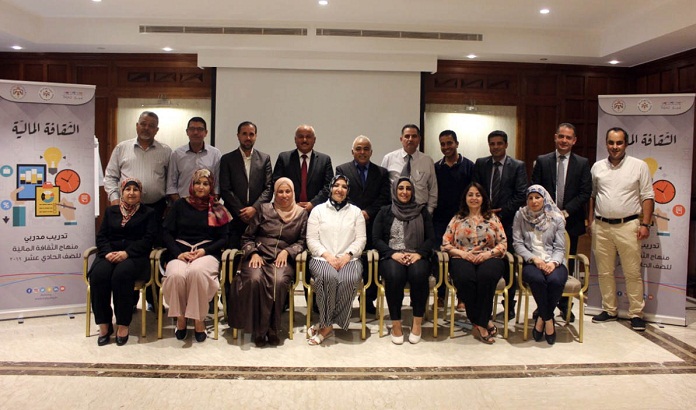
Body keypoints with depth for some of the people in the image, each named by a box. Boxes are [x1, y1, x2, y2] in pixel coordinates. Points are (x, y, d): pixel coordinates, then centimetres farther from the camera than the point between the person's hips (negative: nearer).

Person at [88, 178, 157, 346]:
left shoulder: (148, 213, 13)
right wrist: (107, 252, -10)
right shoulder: (111, 211, 22)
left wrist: (127, 253, -16)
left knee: (121, 275, -35)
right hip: (110, 254, 3)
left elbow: (148, 239, -1)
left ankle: (123, 325, -23)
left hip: (135, 256, -3)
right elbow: (101, 236, 12)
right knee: (98, 275, -30)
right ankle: (104, 325, -19)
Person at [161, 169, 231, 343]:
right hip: (180, 253, 1)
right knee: (176, 275, -33)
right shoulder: (180, 205, 15)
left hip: (207, 253, -1)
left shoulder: (217, 209, 14)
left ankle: (198, 320, -20)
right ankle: (180, 318, -9)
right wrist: (178, 253, -9)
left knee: (197, 271, -36)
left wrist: (205, 251, -8)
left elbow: (224, 238, 9)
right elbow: (167, 232, 8)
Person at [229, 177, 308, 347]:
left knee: (279, 281, -34)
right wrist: (253, 253, -5)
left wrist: (287, 251, -7)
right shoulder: (264, 209, 13)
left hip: (283, 259, 0)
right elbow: (247, 237, 13)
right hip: (259, 256, 0)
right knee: (255, 279, -33)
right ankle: (258, 330, -19)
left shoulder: (301, 214, 13)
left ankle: (272, 329, -18)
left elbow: (302, 242, 11)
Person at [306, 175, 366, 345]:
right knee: (328, 277, -36)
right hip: (322, 258, -1)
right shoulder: (318, 210, 11)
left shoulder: (356, 211, 15)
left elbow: (361, 239, 7)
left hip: (349, 259, 1)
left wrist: (347, 256, -11)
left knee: (349, 280, -33)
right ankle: (328, 324, -19)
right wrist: (327, 256, -12)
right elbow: (312, 239, 3)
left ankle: (324, 325, -20)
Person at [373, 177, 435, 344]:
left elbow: (431, 238, 8)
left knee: (419, 274, -34)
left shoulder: (422, 211, 14)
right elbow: (376, 239, 4)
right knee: (395, 276, -35)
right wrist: (393, 254, -13)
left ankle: (417, 322, -19)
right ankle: (395, 323, -21)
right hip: (391, 257, -1)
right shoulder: (385, 211, 11)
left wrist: (419, 253, -12)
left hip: (416, 257, 1)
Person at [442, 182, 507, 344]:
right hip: (463, 259, 0)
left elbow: (503, 243, 8)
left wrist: (488, 253, -10)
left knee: (486, 276, -37)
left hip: (489, 258, 0)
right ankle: (484, 322, -21)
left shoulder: (493, 218, 17)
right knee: (466, 278, -36)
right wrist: (463, 253, -8)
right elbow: (446, 244, 8)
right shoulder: (457, 219, 16)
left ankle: (479, 324, -25)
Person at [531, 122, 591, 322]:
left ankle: (564, 305, 20)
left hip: (570, 222, 1)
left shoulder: (582, 163, 5)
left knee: (567, 266, 8)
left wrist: (566, 211, -11)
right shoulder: (542, 161, 5)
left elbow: (585, 193, -1)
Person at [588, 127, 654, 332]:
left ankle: (636, 313, 12)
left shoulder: (639, 166, 0)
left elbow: (648, 197, -1)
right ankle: (609, 310, 22)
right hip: (601, 226, 3)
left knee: (632, 273, 1)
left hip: (628, 226, -3)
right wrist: (590, 222, 8)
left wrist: (645, 224, -8)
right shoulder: (597, 167, 9)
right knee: (604, 272, 10)